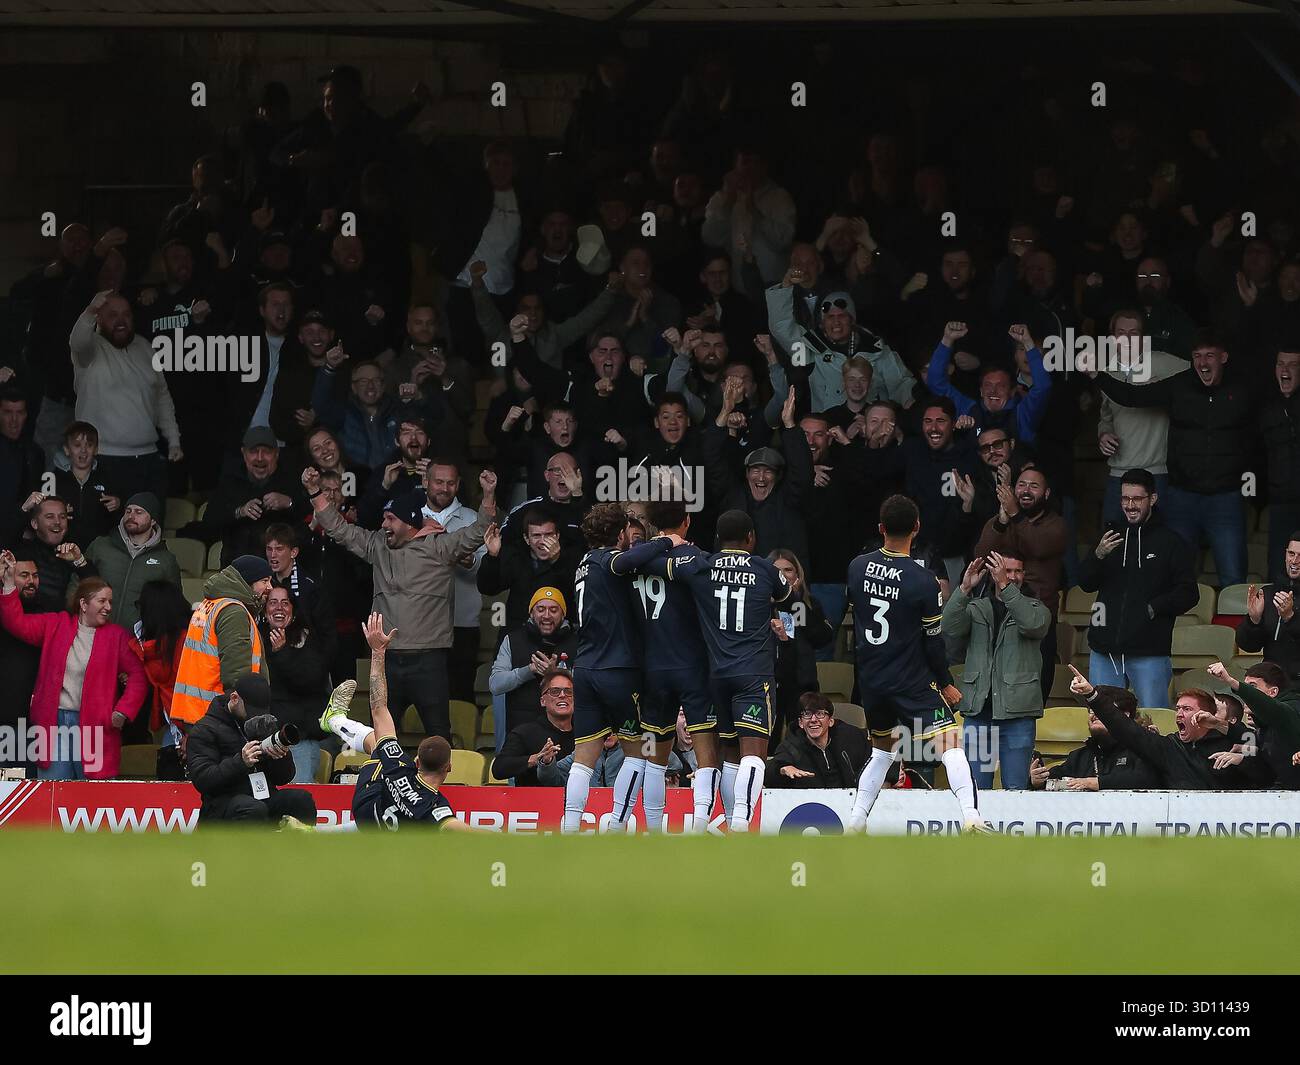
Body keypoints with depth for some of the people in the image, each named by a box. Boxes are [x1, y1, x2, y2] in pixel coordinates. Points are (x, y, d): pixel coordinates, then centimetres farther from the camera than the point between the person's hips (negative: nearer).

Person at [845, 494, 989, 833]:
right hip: (912, 682, -5)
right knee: (951, 745, -8)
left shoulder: (856, 567, -1)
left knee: (883, 750, 24)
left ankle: (854, 823, 21)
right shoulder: (923, 581, -15)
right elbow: (933, 641, -9)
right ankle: (971, 816, -24)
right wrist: (946, 683, 4)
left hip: (870, 680, 5)